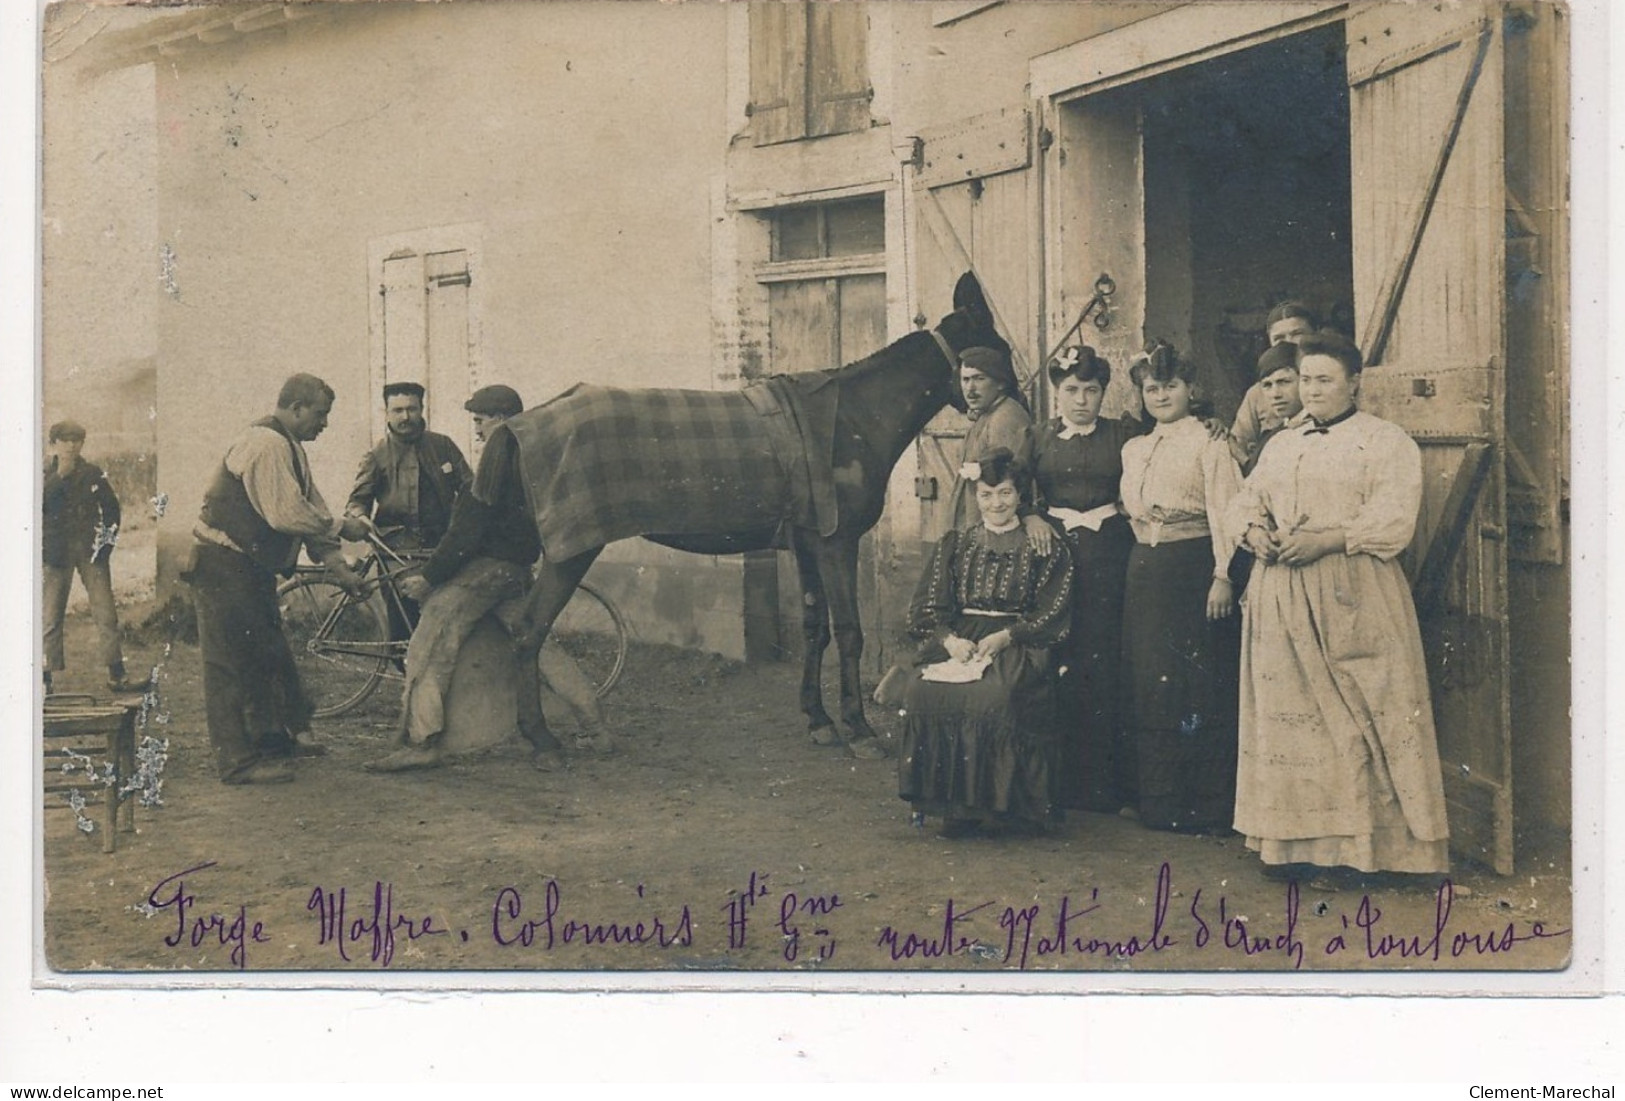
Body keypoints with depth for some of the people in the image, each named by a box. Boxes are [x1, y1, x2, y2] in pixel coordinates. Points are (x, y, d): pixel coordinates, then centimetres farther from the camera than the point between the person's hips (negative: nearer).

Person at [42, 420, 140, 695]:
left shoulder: (93, 473, 6)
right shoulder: (45, 474, 3)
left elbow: (111, 506, 13)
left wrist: (108, 539, 6)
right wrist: (59, 477, -19)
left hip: (90, 549, 1)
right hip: (57, 551, -1)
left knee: (106, 612, -3)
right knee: (52, 615, 0)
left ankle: (116, 675, -1)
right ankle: (46, 675, 6)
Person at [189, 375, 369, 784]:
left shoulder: (289, 447, 14)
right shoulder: (266, 444, -20)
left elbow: (310, 509, 14)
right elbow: (286, 514, -28)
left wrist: (338, 567, 7)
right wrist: (341, 527, -17)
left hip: (253, 568, 11)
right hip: (225, 568, -11)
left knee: (269, 655, 19)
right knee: (231, 663, -7)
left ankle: (274, 736, 32)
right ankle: (238, 761, -5)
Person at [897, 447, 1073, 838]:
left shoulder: (1044, 548, 9)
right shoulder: (954, 545, 18)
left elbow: (1052, 614, -1)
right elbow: (927, 607, 9)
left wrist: (1004, 637, -15)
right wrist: (949, 639, -12)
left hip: (1017, 645, -3)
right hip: (956, 641, 3)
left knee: (993, 695, -35)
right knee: (921, 690, -28)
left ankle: (987, 798, -20)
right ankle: (950, 798, -18)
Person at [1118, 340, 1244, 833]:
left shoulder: (1208, 443, -3)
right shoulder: (1133, 449, 16)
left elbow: (1223, 512, -10)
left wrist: (1222, 576, -17)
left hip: (1193, 568, -6)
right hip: (1145, 571, 6)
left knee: (1199, 682, -5)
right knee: (1149, 685, 7)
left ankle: (1205, 805, 2)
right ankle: (1159, 802, 15)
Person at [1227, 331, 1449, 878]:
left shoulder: (1386, 442, 2)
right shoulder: (1281, 445, 21)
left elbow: (1392, 521, -10)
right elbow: (1244, 501, 18)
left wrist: (1327, 538, -21)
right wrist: (1255, 530, -5)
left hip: (1354, 596, -5)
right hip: (1281, 597, 5)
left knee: (1362, 719, -7)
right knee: (1288, 713, 3)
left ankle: (1368, 842, -4)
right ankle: (1297, 841, 8)